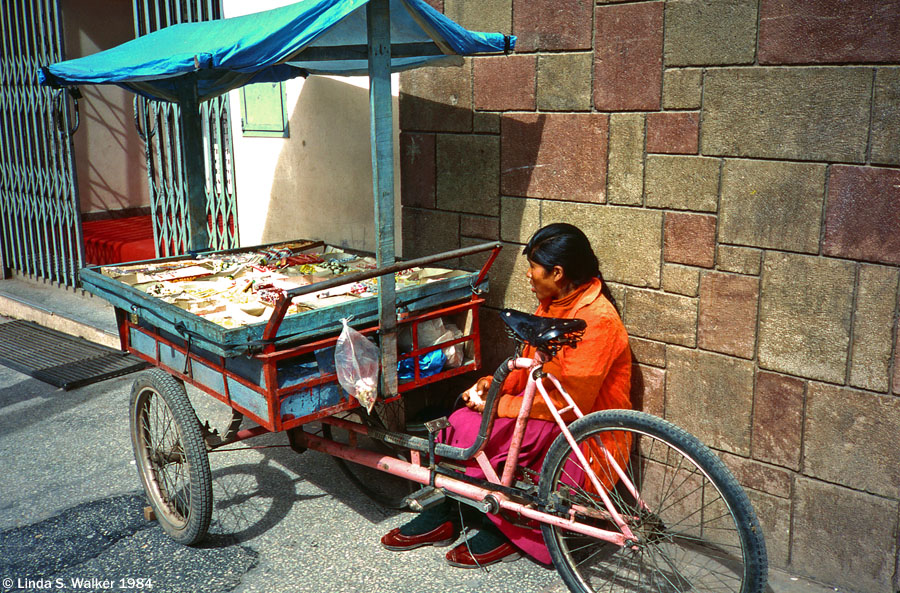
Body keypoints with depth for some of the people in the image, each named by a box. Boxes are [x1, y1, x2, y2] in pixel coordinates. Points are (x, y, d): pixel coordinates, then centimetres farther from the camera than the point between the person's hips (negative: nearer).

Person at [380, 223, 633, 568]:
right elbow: (531, 368, 15)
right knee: (461, 419, -11)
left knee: (473, 432, -24)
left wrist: (501, 406, -20)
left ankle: (503, 535, -5)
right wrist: (492, 384, -5)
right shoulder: (552, 303, 8)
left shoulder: (596, 319, -22)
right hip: (548, 407, 9)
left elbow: (571, 402, -25)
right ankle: (438, 517, 1)